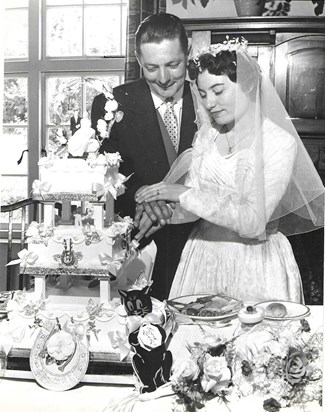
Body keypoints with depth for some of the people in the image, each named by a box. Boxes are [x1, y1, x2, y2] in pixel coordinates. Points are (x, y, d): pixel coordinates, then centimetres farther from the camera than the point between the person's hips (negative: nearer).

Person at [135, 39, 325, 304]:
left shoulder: (280, 142, -13)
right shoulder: (206, 135, 2)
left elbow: (253, 222, -20)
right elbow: (191, 207, 2)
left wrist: (184, 194, -21)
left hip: (256, 269, -4)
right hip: (202, 258, 4)